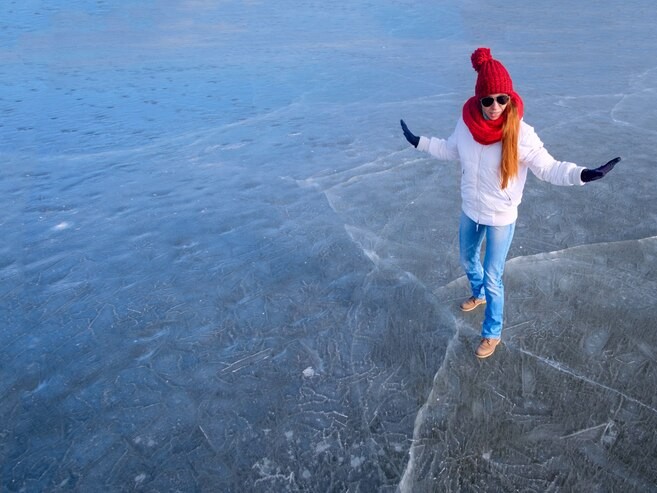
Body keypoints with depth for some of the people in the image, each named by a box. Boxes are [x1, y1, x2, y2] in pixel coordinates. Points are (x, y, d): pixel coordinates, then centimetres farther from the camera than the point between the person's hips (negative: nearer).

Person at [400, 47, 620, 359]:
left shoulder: (520, 133, -24)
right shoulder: (466, 123, -13)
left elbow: (548, 168, -16)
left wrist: (583, 174, -32)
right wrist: (419, 142, 7)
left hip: (501, 218, -5)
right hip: (470, 211, 5)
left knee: (493, 278, 6)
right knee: (467, 259, 27)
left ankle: (492, 333, 30)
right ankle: (479, 295, 59)